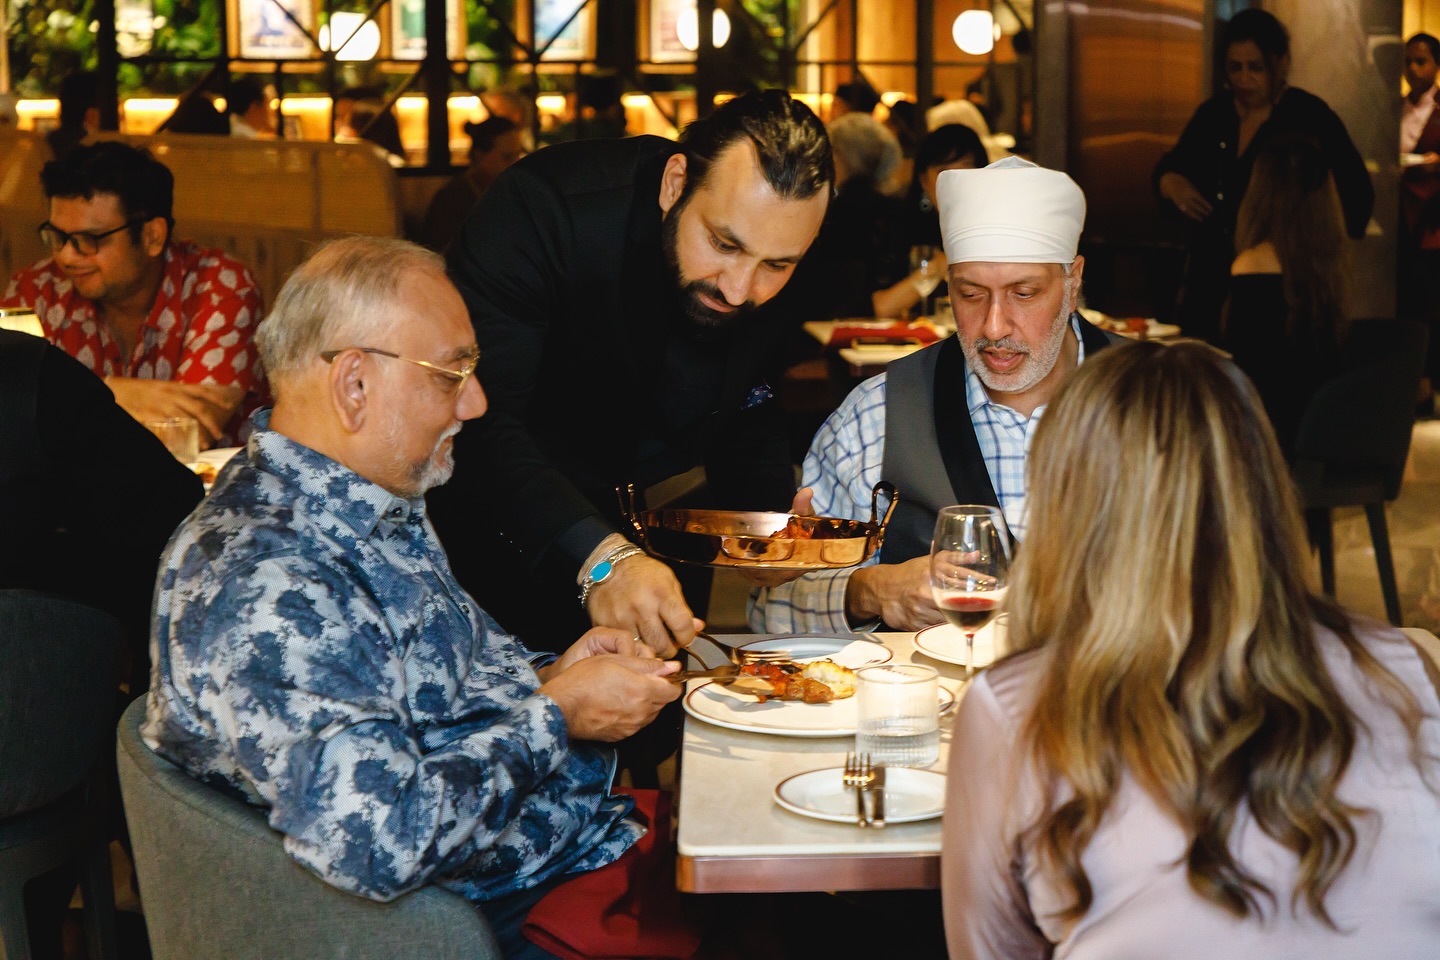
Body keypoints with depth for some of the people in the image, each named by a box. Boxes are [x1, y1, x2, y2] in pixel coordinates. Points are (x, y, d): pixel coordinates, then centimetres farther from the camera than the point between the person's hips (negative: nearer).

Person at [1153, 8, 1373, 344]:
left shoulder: (1311, 118, -6)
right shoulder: (1212, 113, 8)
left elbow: (1357, 196, -6)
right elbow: (1168, 168, 17)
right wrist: (1172, 184, -6)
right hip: (1210, 282, 5)